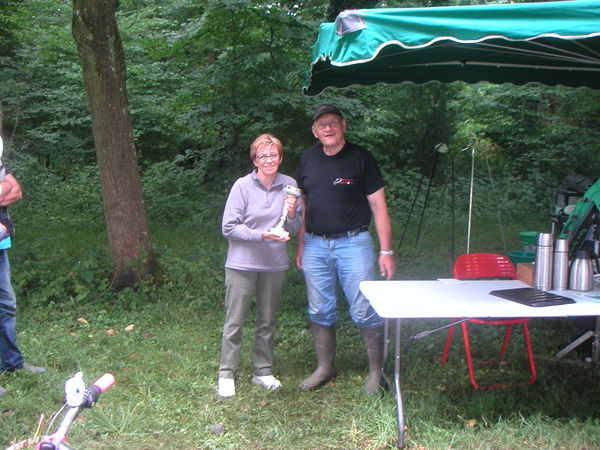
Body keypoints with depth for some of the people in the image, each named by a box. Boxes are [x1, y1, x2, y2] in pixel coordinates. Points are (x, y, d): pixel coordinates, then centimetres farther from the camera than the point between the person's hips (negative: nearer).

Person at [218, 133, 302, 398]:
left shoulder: (289, 186, 2)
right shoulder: (243, 186, -8)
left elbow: (296, 230, 7)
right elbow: (229, 228, -9)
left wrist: (292, 214, -14)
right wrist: (262, 234, -18)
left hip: (275, 265, 3)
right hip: (242, 264, -3)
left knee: (267, 321, 13)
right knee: (235, 321, 1)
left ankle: (263, 371, 27)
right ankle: (226, 374, 12)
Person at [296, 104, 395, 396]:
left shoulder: (360, 157, -3)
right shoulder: (308, 159, 10)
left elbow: (379, 206, -3)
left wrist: (386, 251, -8)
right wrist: (300, 245, 13)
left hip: (353, 243, -4)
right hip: (315, 245, 4)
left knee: (365, 311, -4)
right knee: (319, 311, 9)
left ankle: (376, 371, 10)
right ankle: (325, 368, 23)